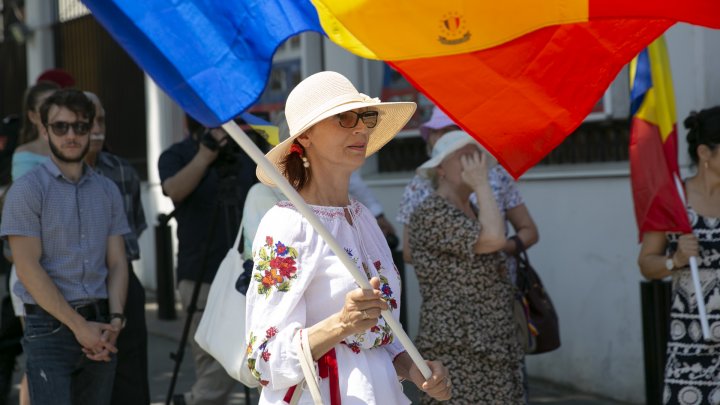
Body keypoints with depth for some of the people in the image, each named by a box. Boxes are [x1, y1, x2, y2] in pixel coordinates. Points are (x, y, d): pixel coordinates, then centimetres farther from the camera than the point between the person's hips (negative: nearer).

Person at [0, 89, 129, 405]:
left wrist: (115, 319, -6)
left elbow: (117, 263, 11)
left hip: (99, 325, 5)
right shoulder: (27, 190, -3)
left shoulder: (108, 191, 13)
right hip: (50, 326, -5)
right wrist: (78, 326, -13)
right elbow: (28, 269, -10)